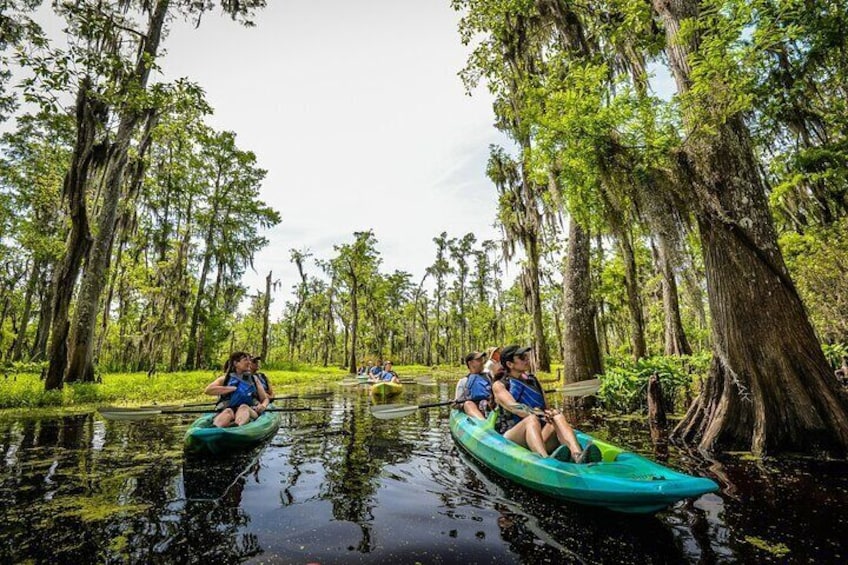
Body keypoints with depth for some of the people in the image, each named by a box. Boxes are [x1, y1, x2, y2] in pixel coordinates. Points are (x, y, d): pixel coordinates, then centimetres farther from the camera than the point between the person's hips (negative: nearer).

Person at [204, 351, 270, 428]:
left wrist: (263, 406, -7)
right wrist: (233, 388, -10)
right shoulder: (225, 378, 12)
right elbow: (208, 390, -7)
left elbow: (265, 399, 17)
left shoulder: (253, 379, 17)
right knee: (228, 412, -35)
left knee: (244, 407, -34)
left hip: (250, 412, 0)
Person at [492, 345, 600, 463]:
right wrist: (539, 414, -29)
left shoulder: (533, 380, 21)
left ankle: (578, 457, -50)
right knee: (532, 419, -34)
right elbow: (513, 407, -14)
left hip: (539, 435, 4)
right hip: (510, 438, -4)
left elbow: (546, 408, 14)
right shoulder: (500, 385, 5)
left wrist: (552, 414, -10)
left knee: (558, 417, -24)